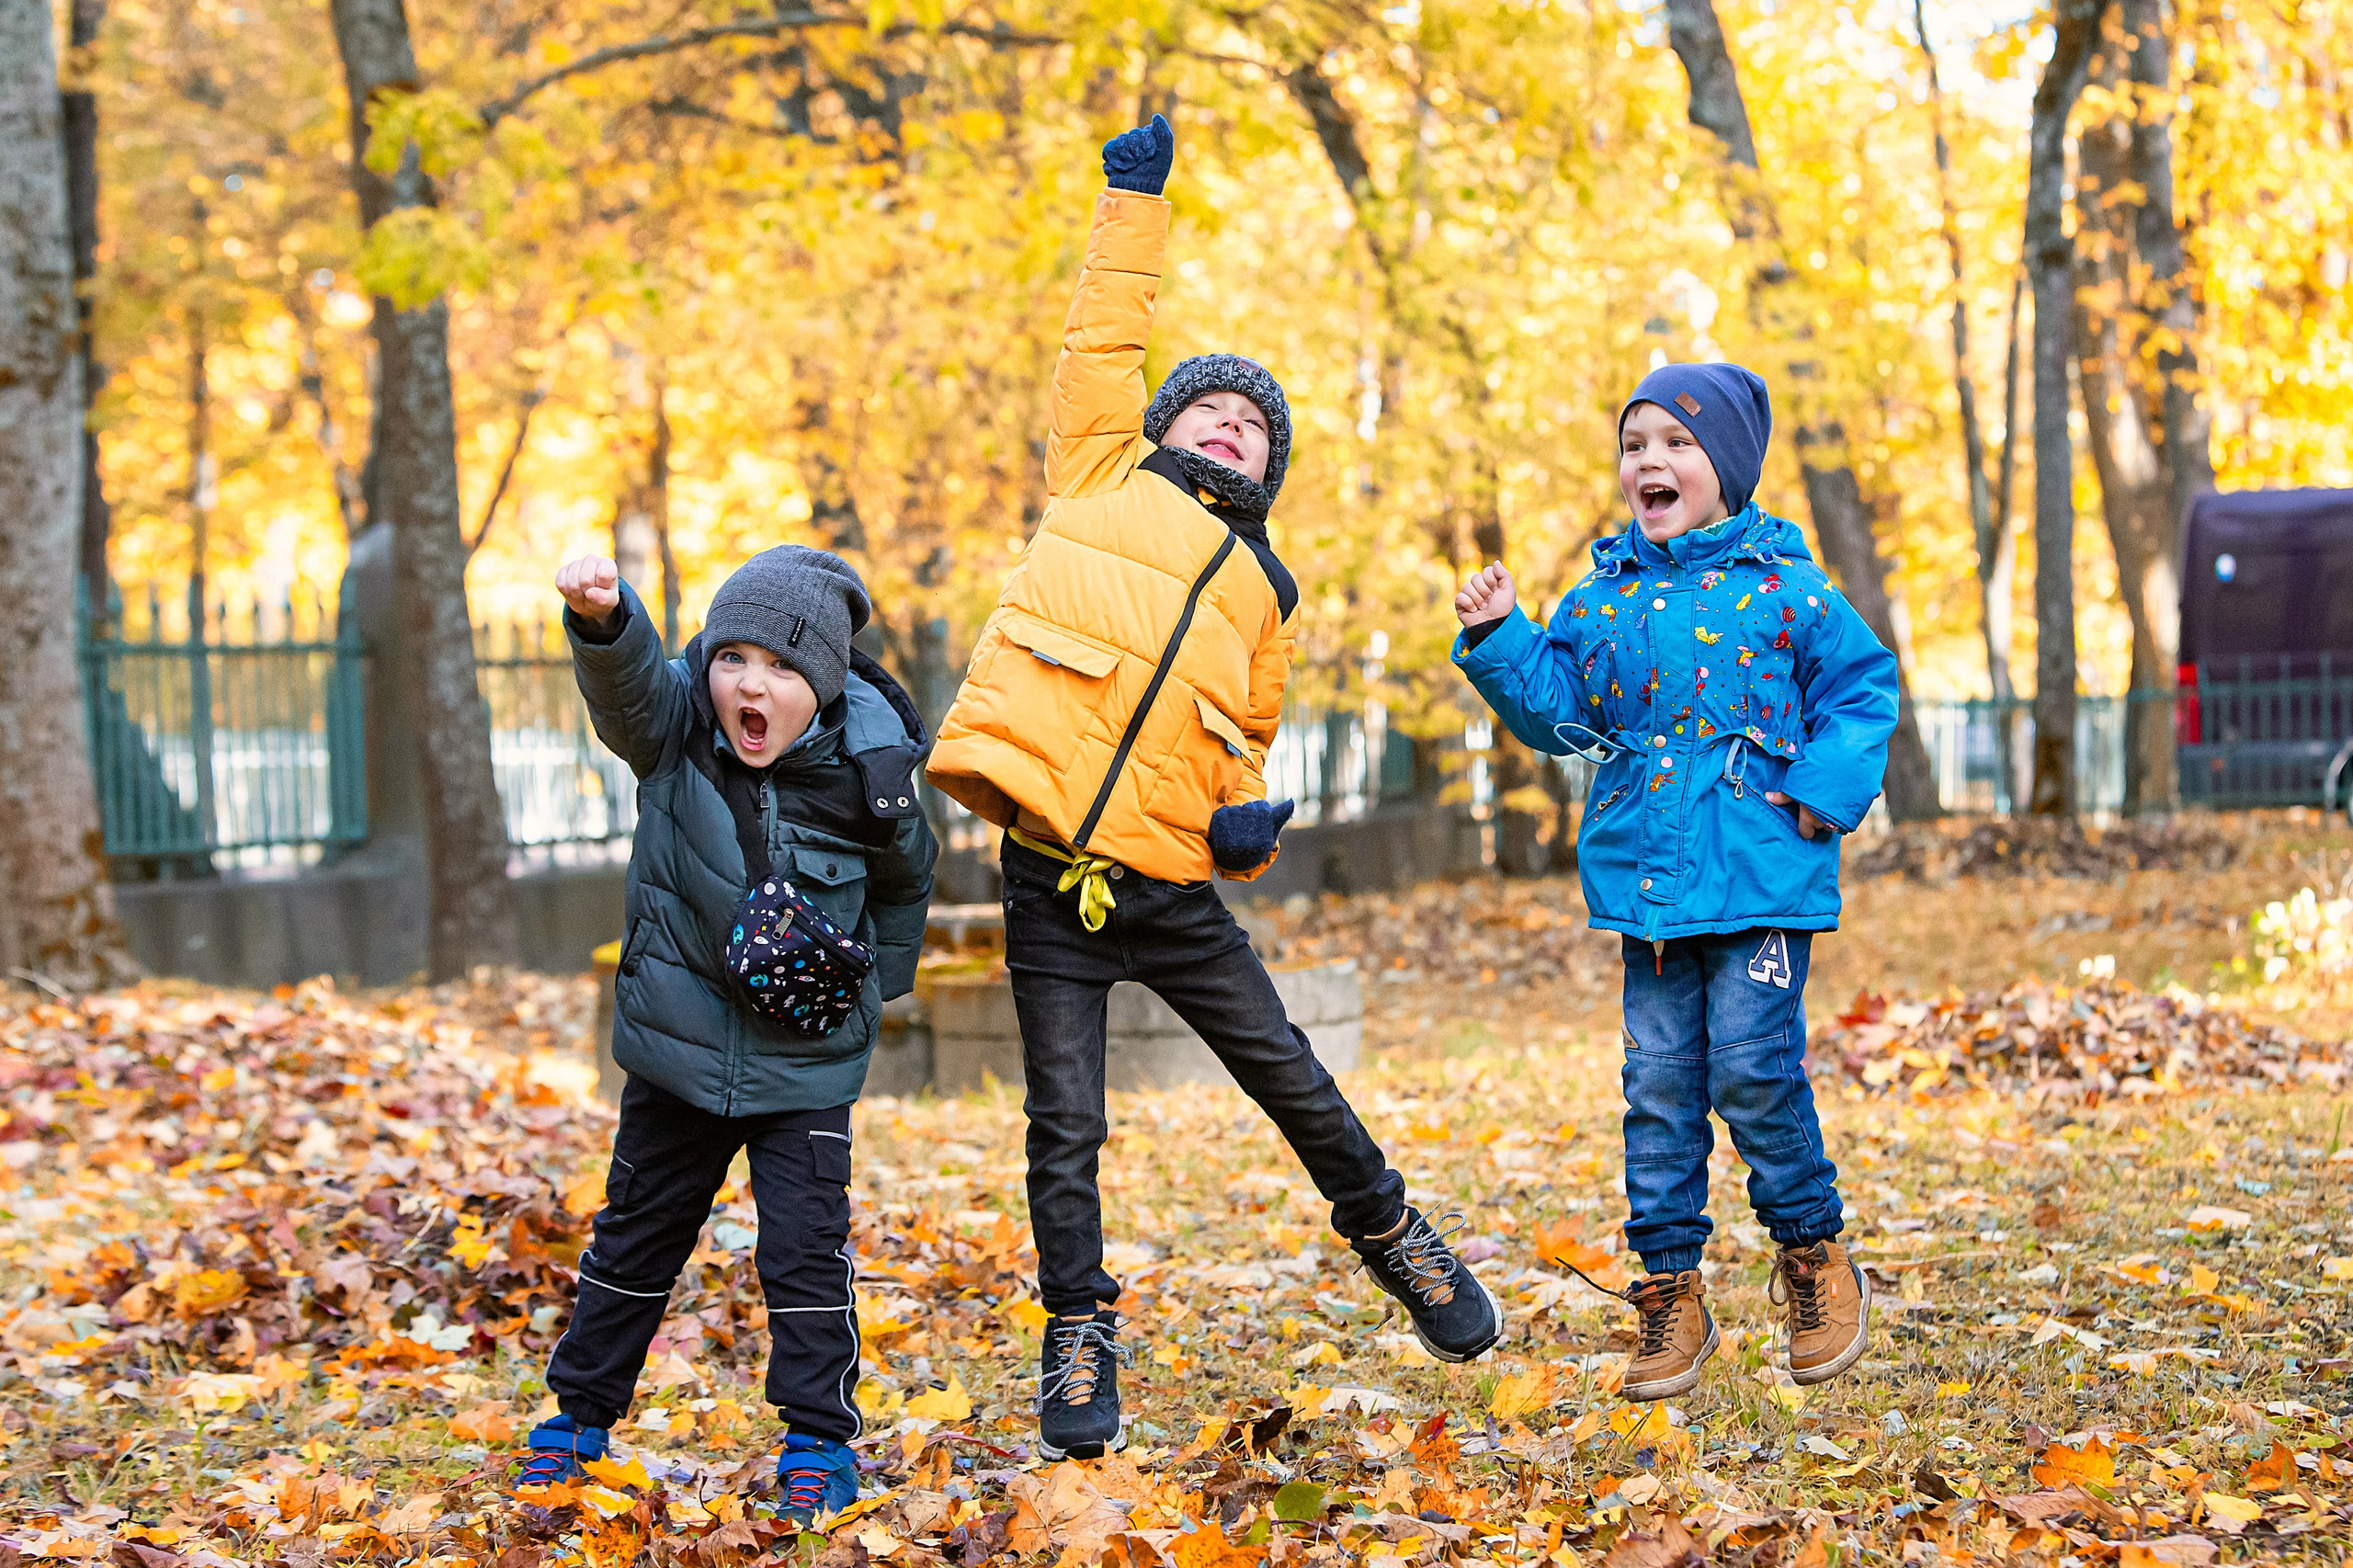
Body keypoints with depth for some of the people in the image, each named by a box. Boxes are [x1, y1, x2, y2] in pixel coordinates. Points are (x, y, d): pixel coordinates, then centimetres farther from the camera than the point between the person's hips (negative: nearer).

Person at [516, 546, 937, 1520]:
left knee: (805, 1248, -4)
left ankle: (820, 1441, 11)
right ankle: (580, 1412, 31)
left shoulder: (867, 776, -13)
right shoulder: (675, 730, -13)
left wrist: (876, 985, 11)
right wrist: (602, 617, -57)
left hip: (805, 1062, -1)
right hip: (678, 1045, 1)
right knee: (638, 1235, 15)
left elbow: (906, 879, 8)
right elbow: (627, 679, -36)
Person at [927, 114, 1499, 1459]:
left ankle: (1387, 1226, 32)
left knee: (1294, 1081, 8)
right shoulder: (1106, 480, 11)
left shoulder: (1262, 591, 18)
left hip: (1172, 890, 3)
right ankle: (1079, 1330, 15)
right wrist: (1136, 202, 11)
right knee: (1065, 1129, 0)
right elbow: (1104, 342, 10)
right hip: (1052, 881, -3)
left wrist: (1247, 821, 1)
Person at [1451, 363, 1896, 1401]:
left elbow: (1863, 688, 4)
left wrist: (1825, 790, -7)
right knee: (1659, 1079, 5)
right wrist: (1499, 641, -4)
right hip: (1647, 879, 4)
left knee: (1753, 1068, -8)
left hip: (1760, 877, -4)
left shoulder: (1783, 586, -2)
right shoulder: (1601, 600, 9)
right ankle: (1670, 1289, 13)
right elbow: (1555, 710, 10)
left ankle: (1812, 1251, 15)